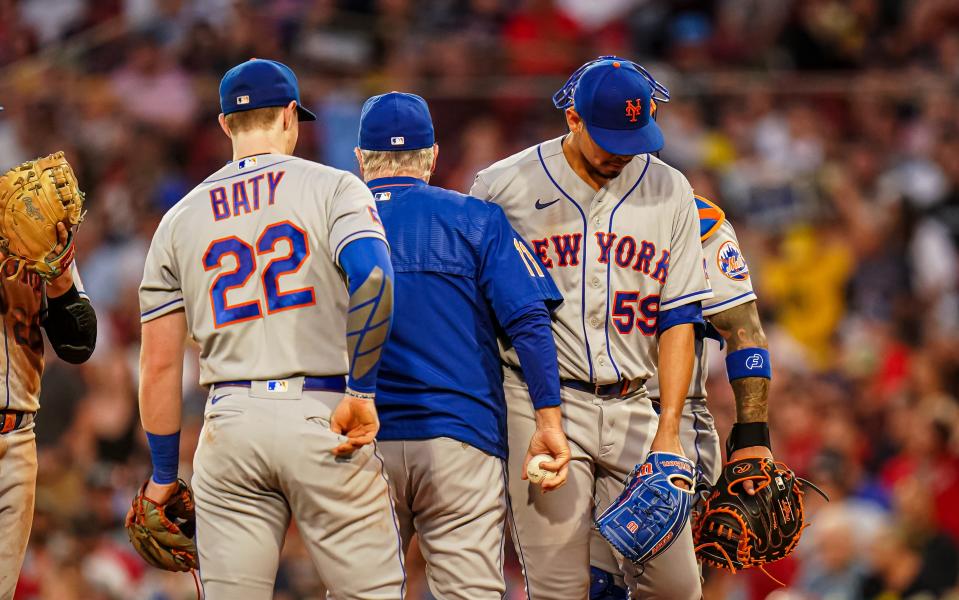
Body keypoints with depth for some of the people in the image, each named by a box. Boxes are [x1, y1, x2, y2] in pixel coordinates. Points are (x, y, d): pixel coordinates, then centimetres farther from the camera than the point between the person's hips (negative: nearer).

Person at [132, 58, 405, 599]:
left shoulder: (181, 217, 13)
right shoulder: (332, 187, 3)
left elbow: (160, 362, 12)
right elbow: (372, 276, -17)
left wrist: (164, 474, 18)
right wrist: (361, 391, -11)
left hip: (231, 424, 3)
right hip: (321, 416, -3)